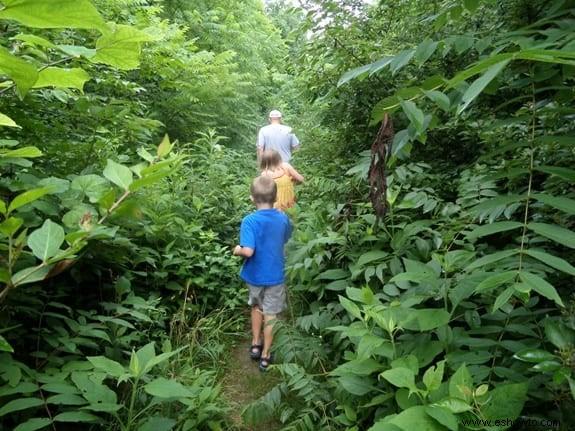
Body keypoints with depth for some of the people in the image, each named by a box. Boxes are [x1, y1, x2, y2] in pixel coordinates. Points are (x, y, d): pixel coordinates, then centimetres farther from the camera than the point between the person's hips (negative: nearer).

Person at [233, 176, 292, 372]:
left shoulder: (249, 221, -22)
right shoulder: (283, 219, -8)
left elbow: (248, 251, -30)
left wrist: (237, 250, -10)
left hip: (255, 275, -1)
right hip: (276, 275, 1)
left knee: (256, 307, 25)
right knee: (270, 314, 12)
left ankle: (255, 345, 34)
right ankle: (265, 356, 22)